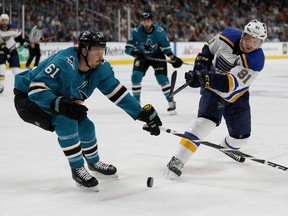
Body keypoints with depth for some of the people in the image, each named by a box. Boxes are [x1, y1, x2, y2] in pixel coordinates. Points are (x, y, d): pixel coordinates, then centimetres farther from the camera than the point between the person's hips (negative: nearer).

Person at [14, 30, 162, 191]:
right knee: (66, 121, -29)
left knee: (85, 126, 4)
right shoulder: (64, 62, -36)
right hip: (28, 98, -8)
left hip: (58, 98, 8)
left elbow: (117, 91, -7)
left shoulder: (100, 67, -12)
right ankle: (77, 170, -12)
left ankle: (94, 162, 35)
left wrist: (144, 113, -12)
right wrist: (60, 105, -56)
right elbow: (36, 89, -41)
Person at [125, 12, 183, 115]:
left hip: (157, 56, -1)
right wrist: (135, 52, -39)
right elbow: (128, 48, -19)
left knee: (162, 77, -15)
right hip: (142, 56, 2)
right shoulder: (136, 32, -21)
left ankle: (171, 102, 0)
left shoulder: (159, 31, -23)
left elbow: (165, 46, -10)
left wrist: (173, 58, -15)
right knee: (135, 76, -14)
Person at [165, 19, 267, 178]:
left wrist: (207, 78, -49)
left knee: (241, 136, 9)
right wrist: (202, 61, -12)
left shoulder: (256, 61, -26)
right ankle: (178, 160, -26)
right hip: (212, 90, -1)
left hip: (237, 97, 1)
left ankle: (227, 147, 47)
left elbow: (231, 84, -37)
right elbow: (209, 48, 6)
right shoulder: (229, 36, -18)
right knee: (206, 122, -26)